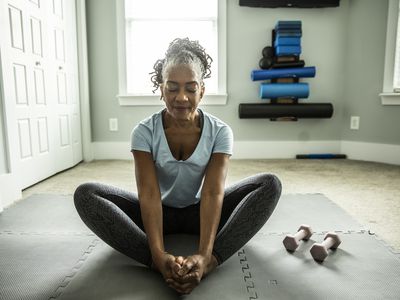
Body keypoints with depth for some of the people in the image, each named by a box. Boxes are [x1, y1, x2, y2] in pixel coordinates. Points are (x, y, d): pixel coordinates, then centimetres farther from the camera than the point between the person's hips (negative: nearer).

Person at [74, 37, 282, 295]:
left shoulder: (220, 131, -16)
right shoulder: (144, 132, -17)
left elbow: (213, 193, -26)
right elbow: (149, 194, -26)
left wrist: (205, 255, -41)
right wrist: (159, 255, -41)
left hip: (200, 212, 1)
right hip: (160, 213, 0)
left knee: (271, 184, -22)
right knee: (85, 194, -24)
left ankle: (213, 260, -38)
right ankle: (159, 263, -37)